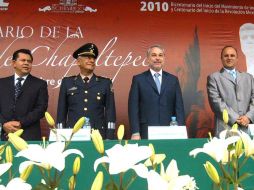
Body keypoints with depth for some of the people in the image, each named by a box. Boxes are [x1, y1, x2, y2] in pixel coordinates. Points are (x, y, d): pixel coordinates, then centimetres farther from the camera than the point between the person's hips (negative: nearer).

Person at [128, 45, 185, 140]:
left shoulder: (173, 79, 11)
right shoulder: (138, 79, 5)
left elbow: (179, 107, 9)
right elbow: (133, 108, 0)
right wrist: (135, 133, -7)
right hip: (146, 133, -2)